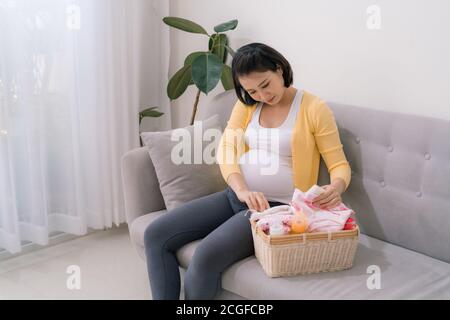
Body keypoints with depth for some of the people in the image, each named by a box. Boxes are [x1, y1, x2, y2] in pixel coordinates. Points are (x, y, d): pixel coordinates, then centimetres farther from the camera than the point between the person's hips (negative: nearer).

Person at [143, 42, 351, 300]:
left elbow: (340, 164, -4)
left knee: (207, 255, -29)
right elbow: (226, 152, -1)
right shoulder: (246, 105, 10)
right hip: (236, 197, 6)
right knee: (156, 235, -9)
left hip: (277, 207, -6)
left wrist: (336, 187, -29)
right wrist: (242, 190, -21)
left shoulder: (315, 109, -5)